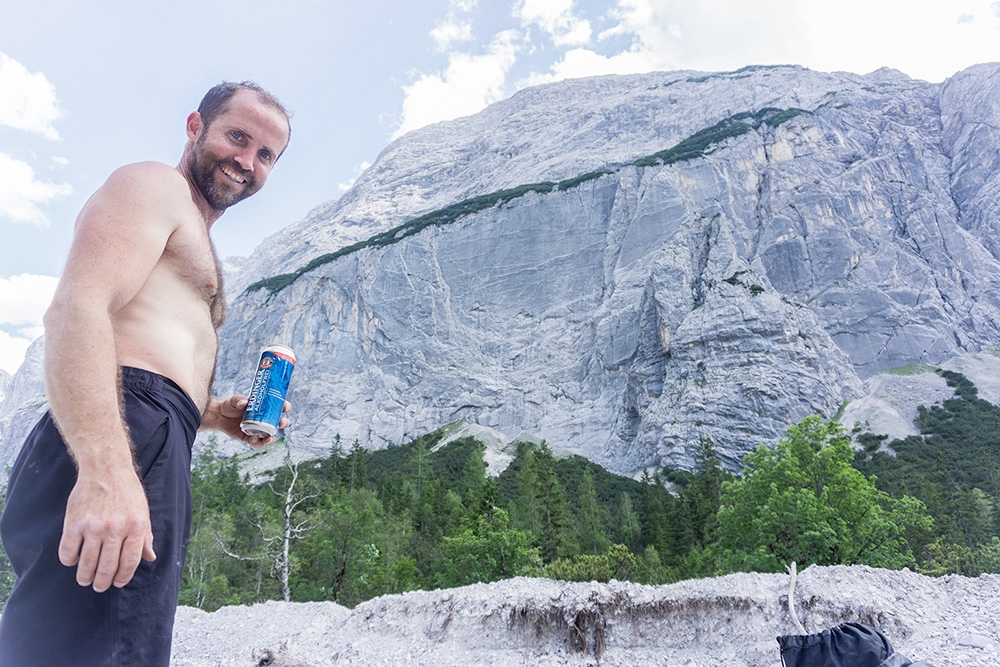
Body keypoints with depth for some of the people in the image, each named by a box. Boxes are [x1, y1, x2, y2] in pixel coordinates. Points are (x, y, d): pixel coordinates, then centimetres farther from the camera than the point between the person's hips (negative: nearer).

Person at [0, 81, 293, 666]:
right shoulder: (154, 184, 4)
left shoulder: (194, 245, 33)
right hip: (126, 444, -10)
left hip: (156, 456, 10)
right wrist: (106, 469, -28)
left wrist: (221, 414, 15)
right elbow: (76, 306, -15)